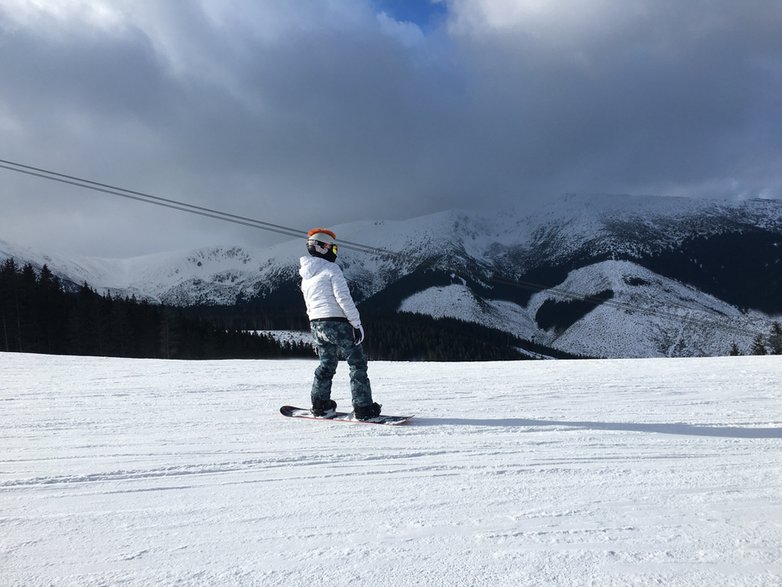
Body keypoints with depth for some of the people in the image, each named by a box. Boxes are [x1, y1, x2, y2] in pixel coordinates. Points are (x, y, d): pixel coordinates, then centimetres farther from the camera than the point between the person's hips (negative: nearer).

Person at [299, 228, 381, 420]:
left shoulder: (305, 276, 13)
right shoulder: (331, 269, -10)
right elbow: (343, 298, -16)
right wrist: (357, 323, -14)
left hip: (315, 324, 7)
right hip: (337, 322, -7)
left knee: (326, 364, 21)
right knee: (357, 363, 0)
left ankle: (320, 405, 24)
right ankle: (363, 408, -3)